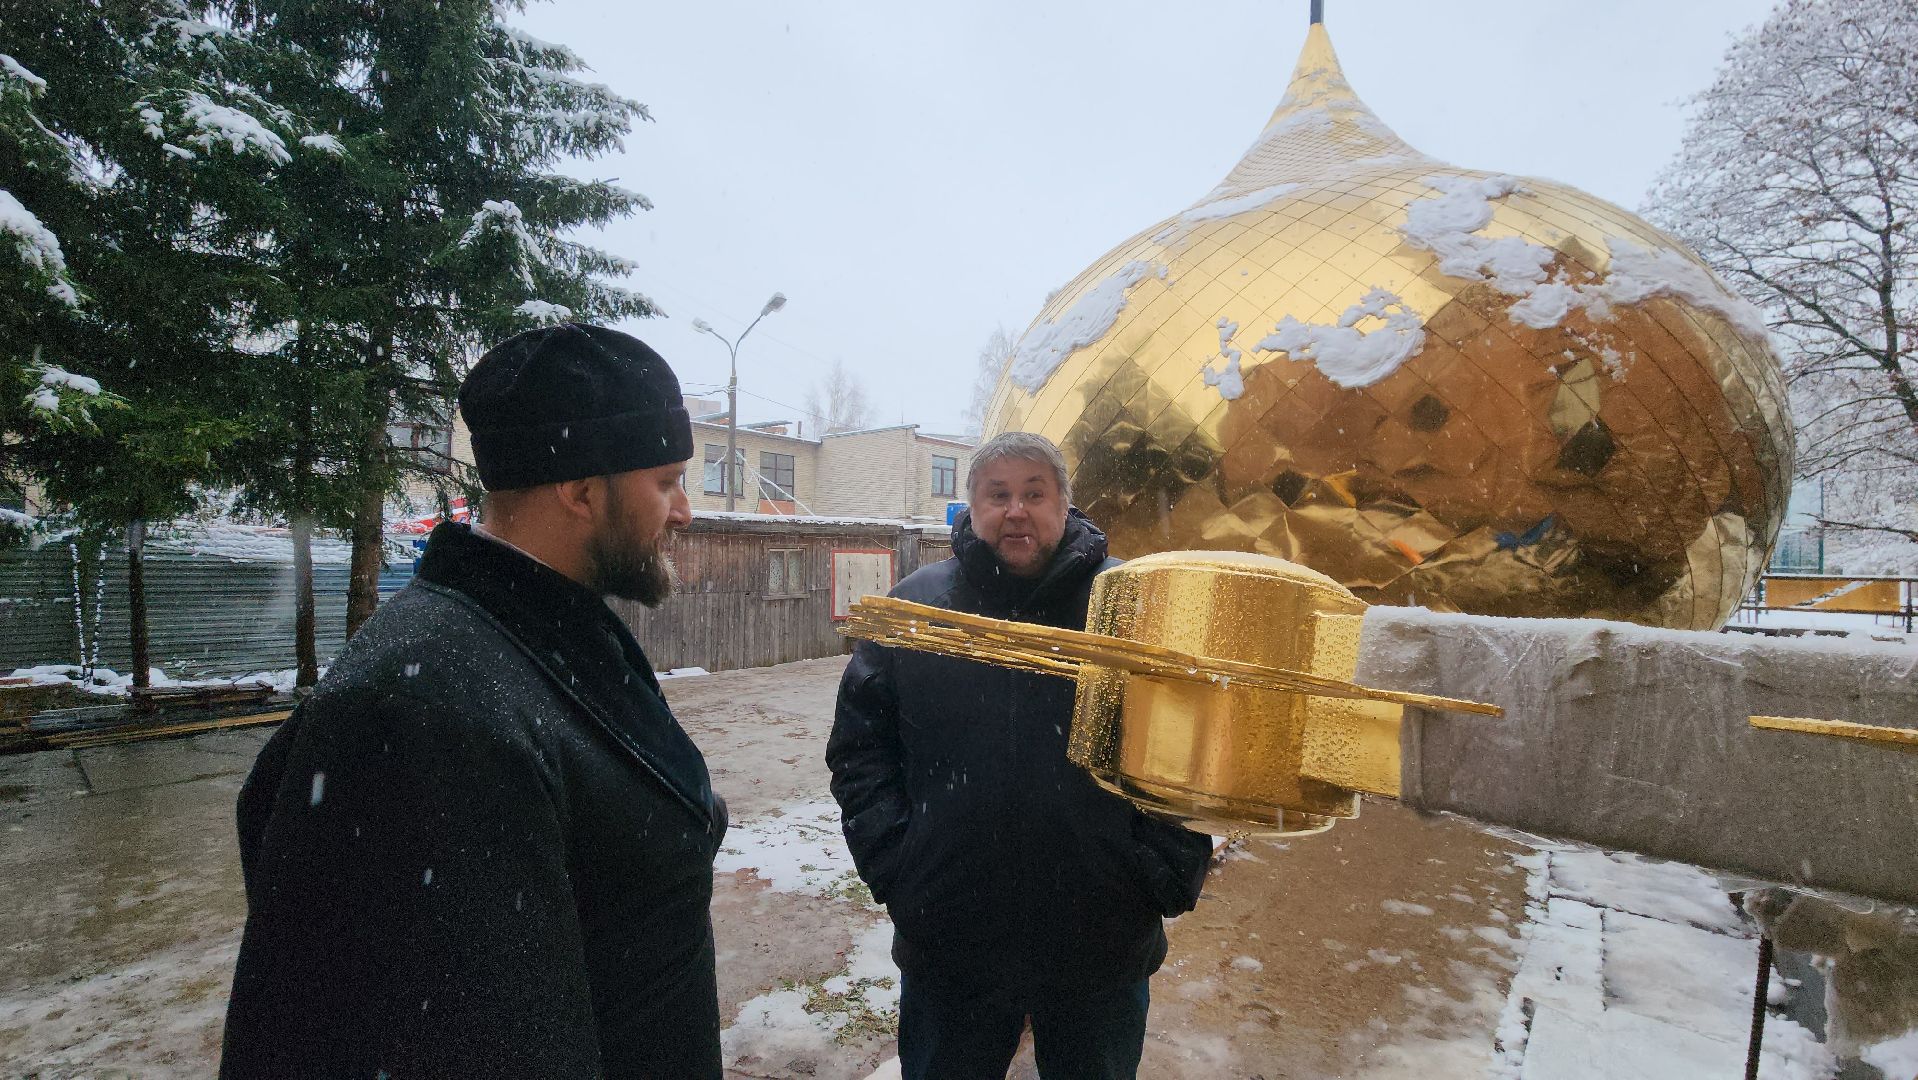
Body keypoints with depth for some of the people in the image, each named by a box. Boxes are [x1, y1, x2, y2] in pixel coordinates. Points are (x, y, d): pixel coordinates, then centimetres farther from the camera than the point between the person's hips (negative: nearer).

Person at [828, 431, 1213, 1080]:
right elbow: (859, 744, 2)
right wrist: (890, 863, -6)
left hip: (1104, 947, 0)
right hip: (946, 942, 1)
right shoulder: (915, 606, -1)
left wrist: (1167, 874, -7)